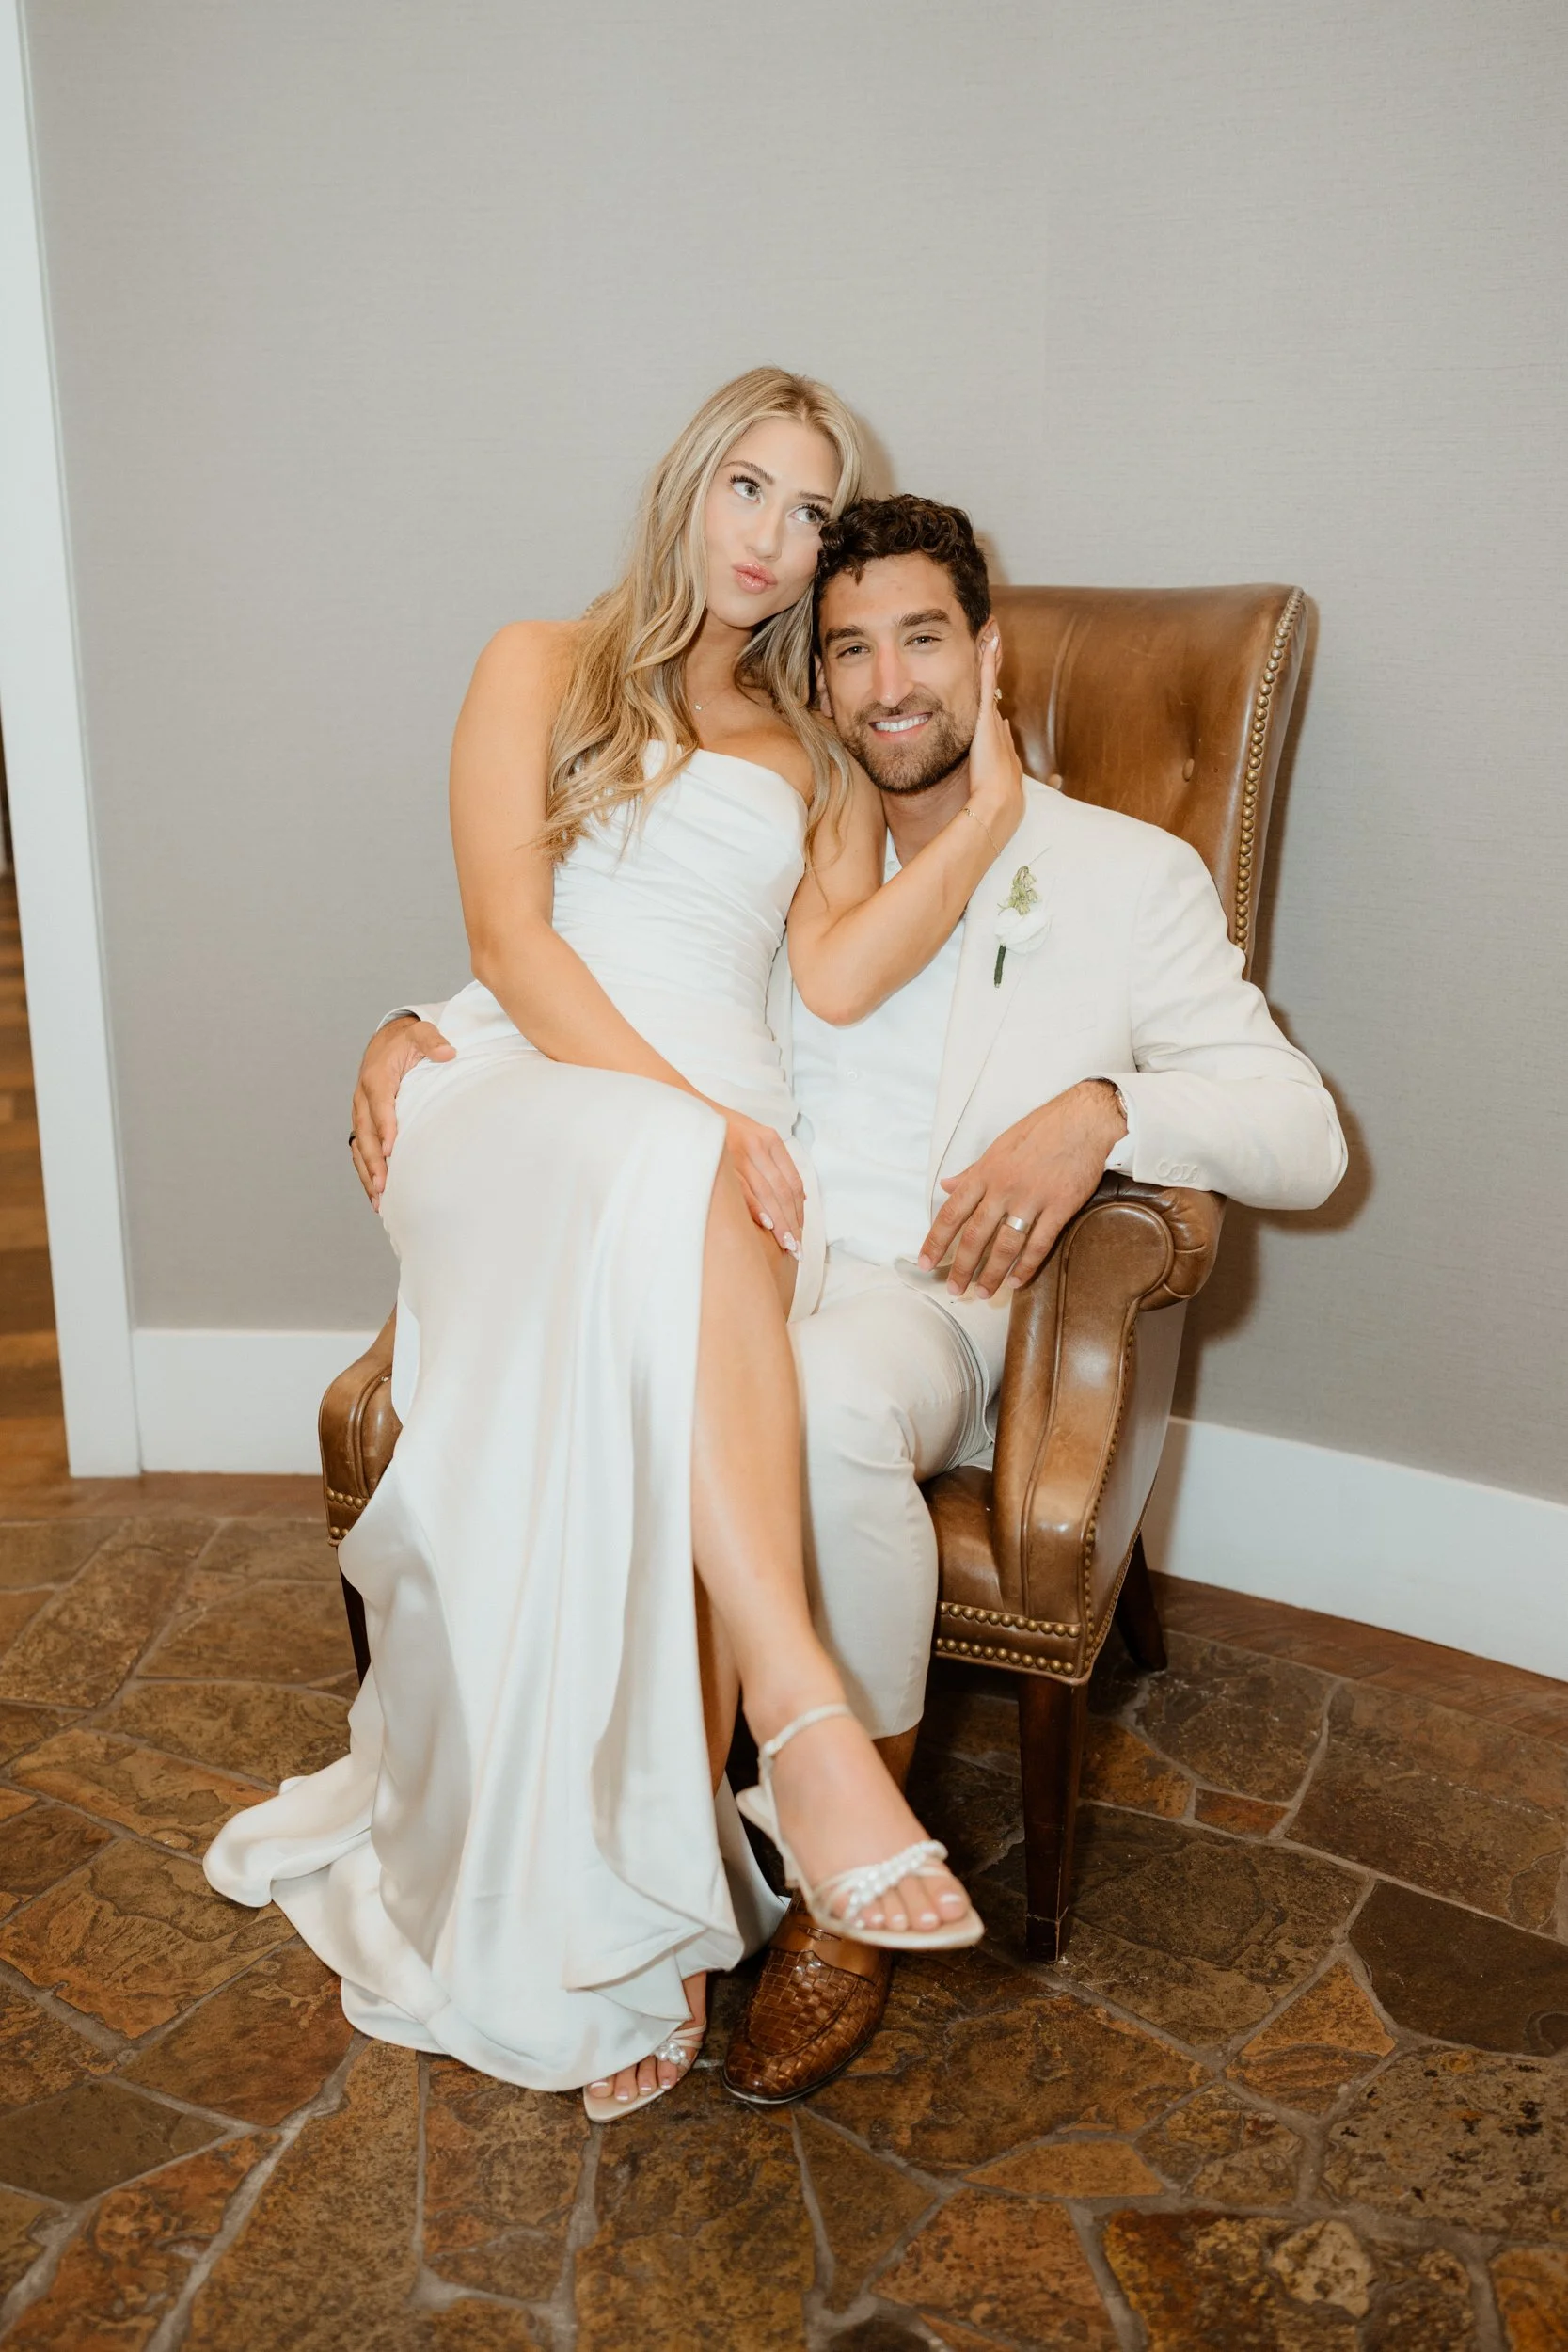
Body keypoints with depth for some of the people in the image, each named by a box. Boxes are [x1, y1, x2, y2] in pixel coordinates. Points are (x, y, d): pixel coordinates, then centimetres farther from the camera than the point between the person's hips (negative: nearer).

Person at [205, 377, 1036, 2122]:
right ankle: (804, 1719, -46)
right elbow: (509, 940, 1)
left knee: (660, 1390, -33)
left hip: (721, 1143, 3)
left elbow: (840, 976, 7)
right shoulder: (541, 666, 17)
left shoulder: (819, 757, 26)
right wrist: (682, 1114, -14)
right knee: (665, 1196, -40)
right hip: (524, 1097, -2)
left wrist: (988, 809, -2)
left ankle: (647, 1894, -31)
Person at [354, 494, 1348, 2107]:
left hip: (925, 1297, -3)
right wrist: (417, 1033, 1)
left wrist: (1105, 1107, -18)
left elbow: (1305, 1139, 3)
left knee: (832, 1395, -39)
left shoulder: (1128, 875, 10)